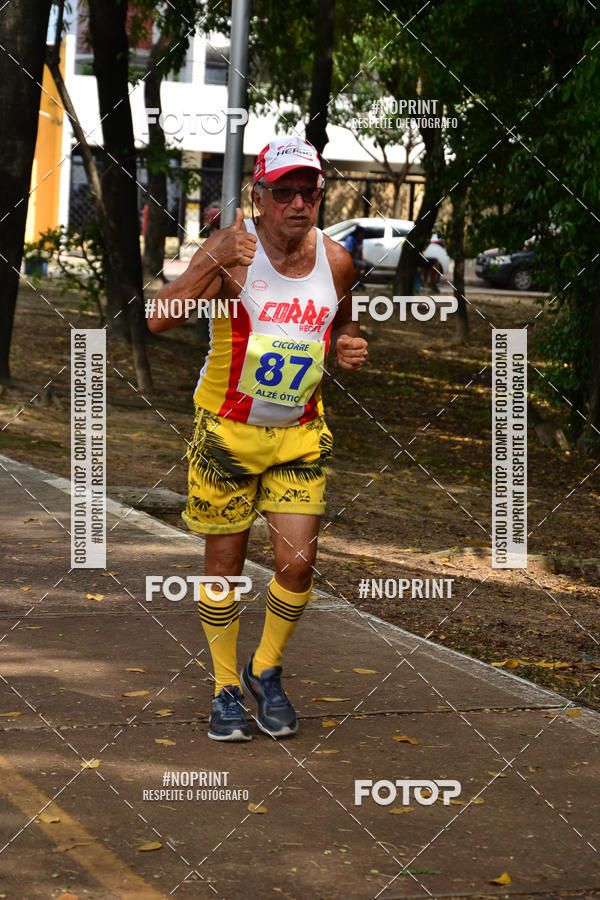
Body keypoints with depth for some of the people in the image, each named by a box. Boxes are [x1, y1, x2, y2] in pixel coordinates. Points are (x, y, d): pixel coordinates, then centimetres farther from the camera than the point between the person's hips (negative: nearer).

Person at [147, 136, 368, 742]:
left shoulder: (336, 261, -2)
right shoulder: (231, 247, -15)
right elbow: (159, 320, -27)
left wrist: (350, 347, -5)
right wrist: (217, 266, -41)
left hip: (300, 435, 3)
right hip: (227, 430, -3)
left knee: (298, 561, -5)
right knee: (225, 564, 5)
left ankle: (265, 672, 20)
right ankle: (227, 689, 22)